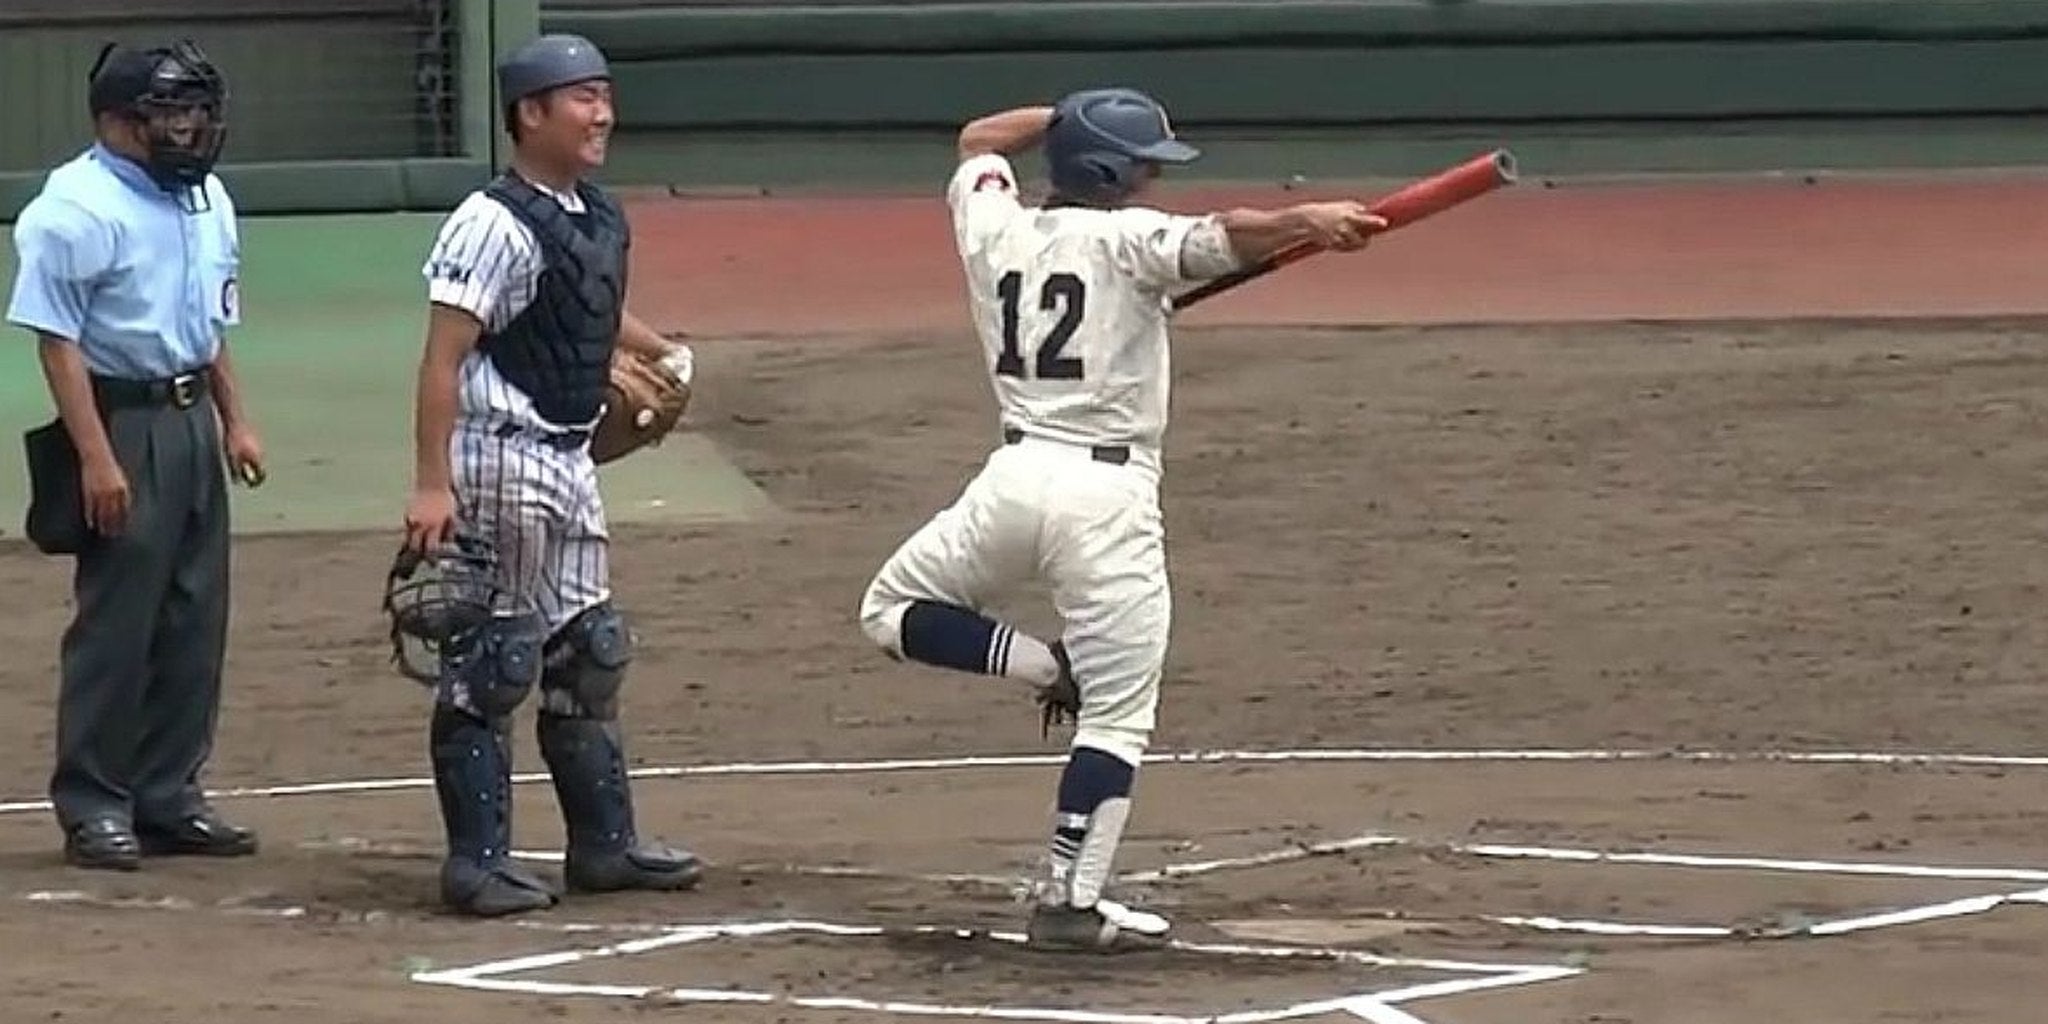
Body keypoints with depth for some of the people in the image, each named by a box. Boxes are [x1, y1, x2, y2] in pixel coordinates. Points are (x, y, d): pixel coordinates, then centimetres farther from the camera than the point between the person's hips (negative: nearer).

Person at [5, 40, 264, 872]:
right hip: (122, 422, -8)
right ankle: (92, 806, 3)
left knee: (194, 622, 10)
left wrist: (233, 420, 13)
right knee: (115, 623, -5)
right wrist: (96, 458, -22)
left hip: (193, 421, 8)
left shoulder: (206, 200, 11)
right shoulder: (77, 209, -15)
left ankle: (168, 796, 18)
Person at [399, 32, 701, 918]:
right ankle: (477, 862, 2)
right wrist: (431, 485, -26)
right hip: (503, 460, -10)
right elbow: (443, 358, -22)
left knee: (589, 654, 17)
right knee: (493, 666, -4)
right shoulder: (495, 224, -18)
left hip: (571, 460, 10)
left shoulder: (599, 218, 9)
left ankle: (604, 844, 27)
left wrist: (660, 351, 19)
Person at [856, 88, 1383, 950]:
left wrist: (1077, 117, 33)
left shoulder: (992, 227, 13)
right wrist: (1308, 221, -36)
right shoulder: (1125, 239, -4)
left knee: (891, 611, 26)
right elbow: (1220, 238, -24)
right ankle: (1069, 901, -8)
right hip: (1111, 495, -4)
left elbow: (980, 140, 34)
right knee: (1116, 714, 0)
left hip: (1012, 476, 4)